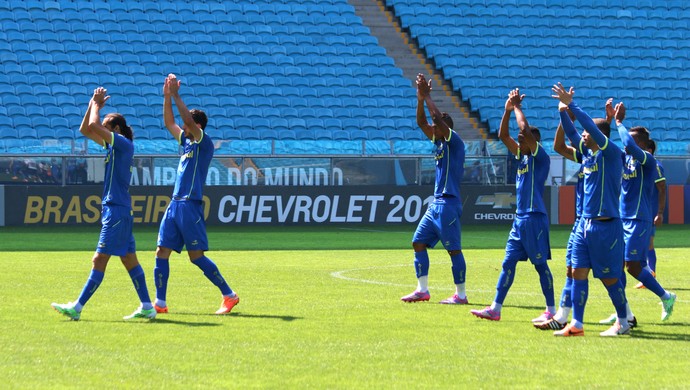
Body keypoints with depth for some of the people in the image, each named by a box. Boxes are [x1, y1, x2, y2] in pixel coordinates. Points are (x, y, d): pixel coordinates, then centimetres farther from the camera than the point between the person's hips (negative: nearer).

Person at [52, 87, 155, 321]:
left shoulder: (124, 144, -12)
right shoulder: (114, 145, 14)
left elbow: (94, 126, -21)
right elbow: (86, 130, 20)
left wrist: (96, 106, -4)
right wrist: (93, 104, 11)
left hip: (117, 212, -10)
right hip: (113, 211, 10)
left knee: (99, 260, -9)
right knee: (129, 260, 10)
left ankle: (77, 308, -11)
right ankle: (147, 307, 13)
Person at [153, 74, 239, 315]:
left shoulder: (204, 143, -6)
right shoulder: (186, 142, 17)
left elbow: (189, 120, -19)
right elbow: (169, 122, 21)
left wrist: (176, 95, -17)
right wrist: (167, 96, 10)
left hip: (191, 206, -8)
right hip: (175, 205, 8)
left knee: (196, 256, -8)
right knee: (162, 253, 2)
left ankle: (229, 296, 1)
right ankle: (160, 303, 4)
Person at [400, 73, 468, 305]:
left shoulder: (454, 142, -9)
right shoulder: (439, 142, 14)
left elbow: (439, 119, -21)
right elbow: (422, 122, 15)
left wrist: (427, 96, -15)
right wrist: (420, 98, 3)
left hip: (449, 204, -9)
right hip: (436, 203, 9)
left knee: (453, 249, -6)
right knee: (418, 242, 7)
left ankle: (461, 294, -2)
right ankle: (422, 290, 10)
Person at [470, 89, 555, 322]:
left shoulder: (540, 158, -8)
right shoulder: (521, 156, 14)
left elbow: (525, 129, -20)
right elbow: (503, 135, 15)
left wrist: (517, 106, -7)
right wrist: (508, 109, 4)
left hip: (535, 219, -8)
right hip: (520, 219, 8)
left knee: (540, 264, -4)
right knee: (508, 263, 5)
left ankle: (551, 310, 3)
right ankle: (495, 309, 4)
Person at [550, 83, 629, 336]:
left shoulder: (611, 153, -11)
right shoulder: (587, 153, 11)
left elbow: (591, 127, -22)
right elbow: (571, 133, 16)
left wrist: (571, 105, -20)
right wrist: (563, 111, 1)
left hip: (606, 225, -8)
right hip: (585, 222, 8)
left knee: (609, 277, 1)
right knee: (578, 272, 2)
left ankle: (623, 322, 15)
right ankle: (576, 325, 3)